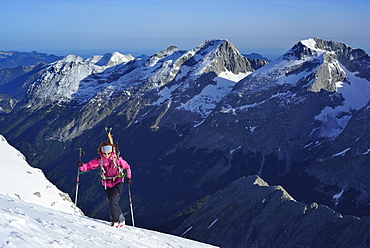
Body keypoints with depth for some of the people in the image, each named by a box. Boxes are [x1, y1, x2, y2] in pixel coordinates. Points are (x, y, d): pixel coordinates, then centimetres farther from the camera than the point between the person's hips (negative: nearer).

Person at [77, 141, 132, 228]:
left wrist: (128, 177, -17)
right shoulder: (99, 160, -9)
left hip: (117, 182, -4)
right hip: (106, 184, 4)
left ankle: (116, 220, 4)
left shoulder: (117, 159, -17)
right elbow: (89, 165, -9)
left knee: (113, 202, -17)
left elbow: (126, 167, -4)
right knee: (112, 203, 12)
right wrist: (81, 166, -29)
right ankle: (121, 220, 31)